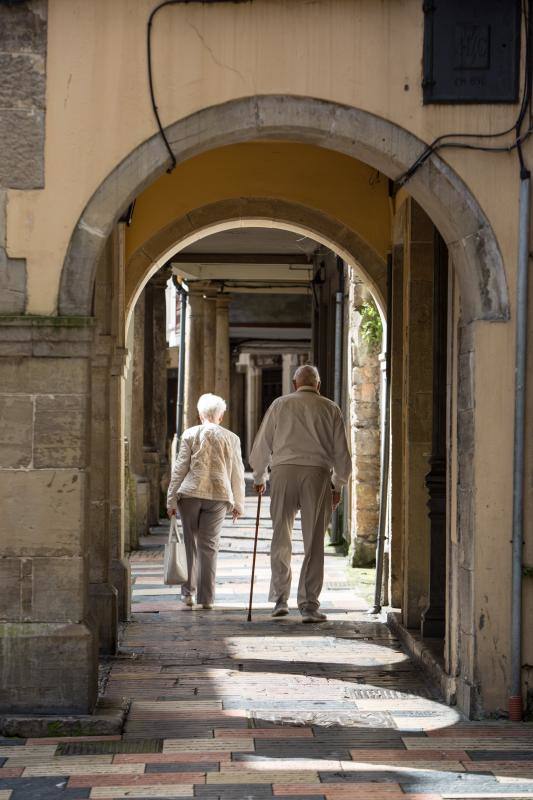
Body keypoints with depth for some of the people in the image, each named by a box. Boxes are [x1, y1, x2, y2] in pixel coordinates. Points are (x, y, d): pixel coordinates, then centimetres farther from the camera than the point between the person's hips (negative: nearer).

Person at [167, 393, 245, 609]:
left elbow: (180, 468, 1)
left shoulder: (190, 434, 3)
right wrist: (238, 504, 18)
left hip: (190, 494, 0)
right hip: (218, 495, 1)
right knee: (209, 546, 4)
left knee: (190, 543, 11)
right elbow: (237, 473, 10)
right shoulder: (231, 438, 7)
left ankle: (188, 592, 11)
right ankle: (206, 597, 3)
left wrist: (171, 499, 5)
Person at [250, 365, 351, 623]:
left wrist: (259, 478, 25)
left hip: (283, 470, 1)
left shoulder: (280, 404, 11)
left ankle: (280, 599, 11)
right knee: (313, 542, 2)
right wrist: (337, 485, 21)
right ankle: (309, 605, 1)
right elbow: (341, 452, 10)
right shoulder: (330, 409, 11)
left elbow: (261, 445, 12)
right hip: (317, 473, 0)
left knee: (280, 538, 11)